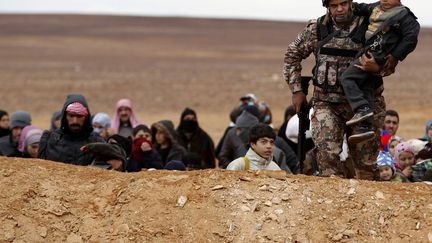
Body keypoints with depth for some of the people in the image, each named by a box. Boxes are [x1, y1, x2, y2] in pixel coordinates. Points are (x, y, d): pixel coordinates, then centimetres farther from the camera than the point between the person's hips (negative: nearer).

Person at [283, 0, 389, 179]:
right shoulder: (317, 28, 2)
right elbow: (292, 55, 14)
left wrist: (376, 66, -32)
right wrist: (296, 89, 7)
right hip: (327, 103, 1)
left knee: (365, 162, 5)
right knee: (327, 154, -16)